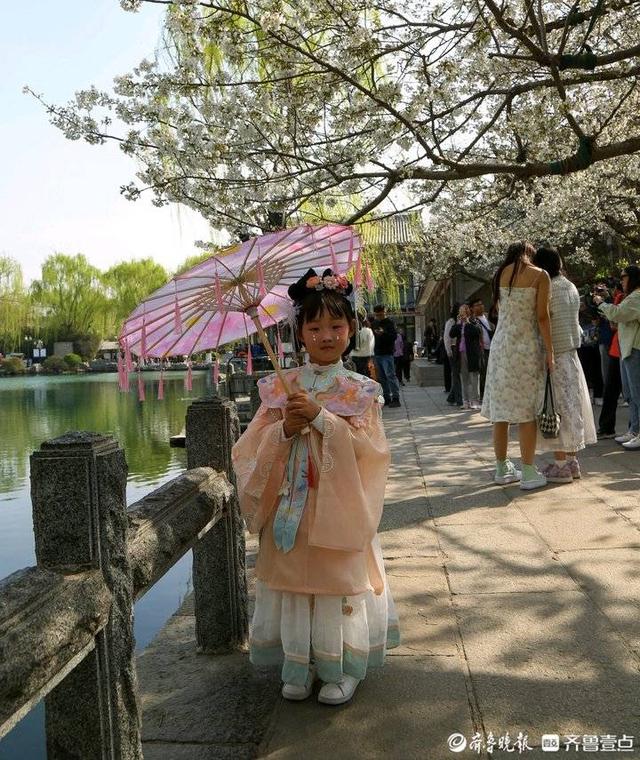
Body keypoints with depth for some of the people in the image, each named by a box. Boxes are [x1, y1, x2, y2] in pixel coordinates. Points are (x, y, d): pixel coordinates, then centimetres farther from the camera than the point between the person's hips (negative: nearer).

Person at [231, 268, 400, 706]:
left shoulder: (359, 390, -2)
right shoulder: (281, 386, 3)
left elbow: (367, 445, -13)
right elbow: (255, 444, 2)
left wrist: (320, 417, -21)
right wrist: (284, 429, -17)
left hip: (338, 507, -2)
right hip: (290, 505, 2)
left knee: (339, 581, 3)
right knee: (293, 580, 8)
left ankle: (345, 669, 23)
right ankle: (298, 667, 27)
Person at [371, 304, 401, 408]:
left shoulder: (389, 323, -5)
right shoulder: (374, 323, 15)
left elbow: (394, 336, -15)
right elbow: (371, 336, 25)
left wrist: (383, 333, -28)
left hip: (387, 354, -7)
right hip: (377, 354, 7)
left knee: (390, 375, -11)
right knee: (382, 377, 9)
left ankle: (395, 398, -10)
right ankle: (387, 398, 14)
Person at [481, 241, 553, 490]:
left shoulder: (500, 274, 10)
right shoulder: (540, 275, -4)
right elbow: (542, 316, -9)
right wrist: (549, 351, -6)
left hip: (501, 345, 4)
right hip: (527, 346, -4)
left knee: (502, 408, 8)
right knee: (527, 411, -1)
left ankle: (502, 469, 16)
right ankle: (528, 473, 2)